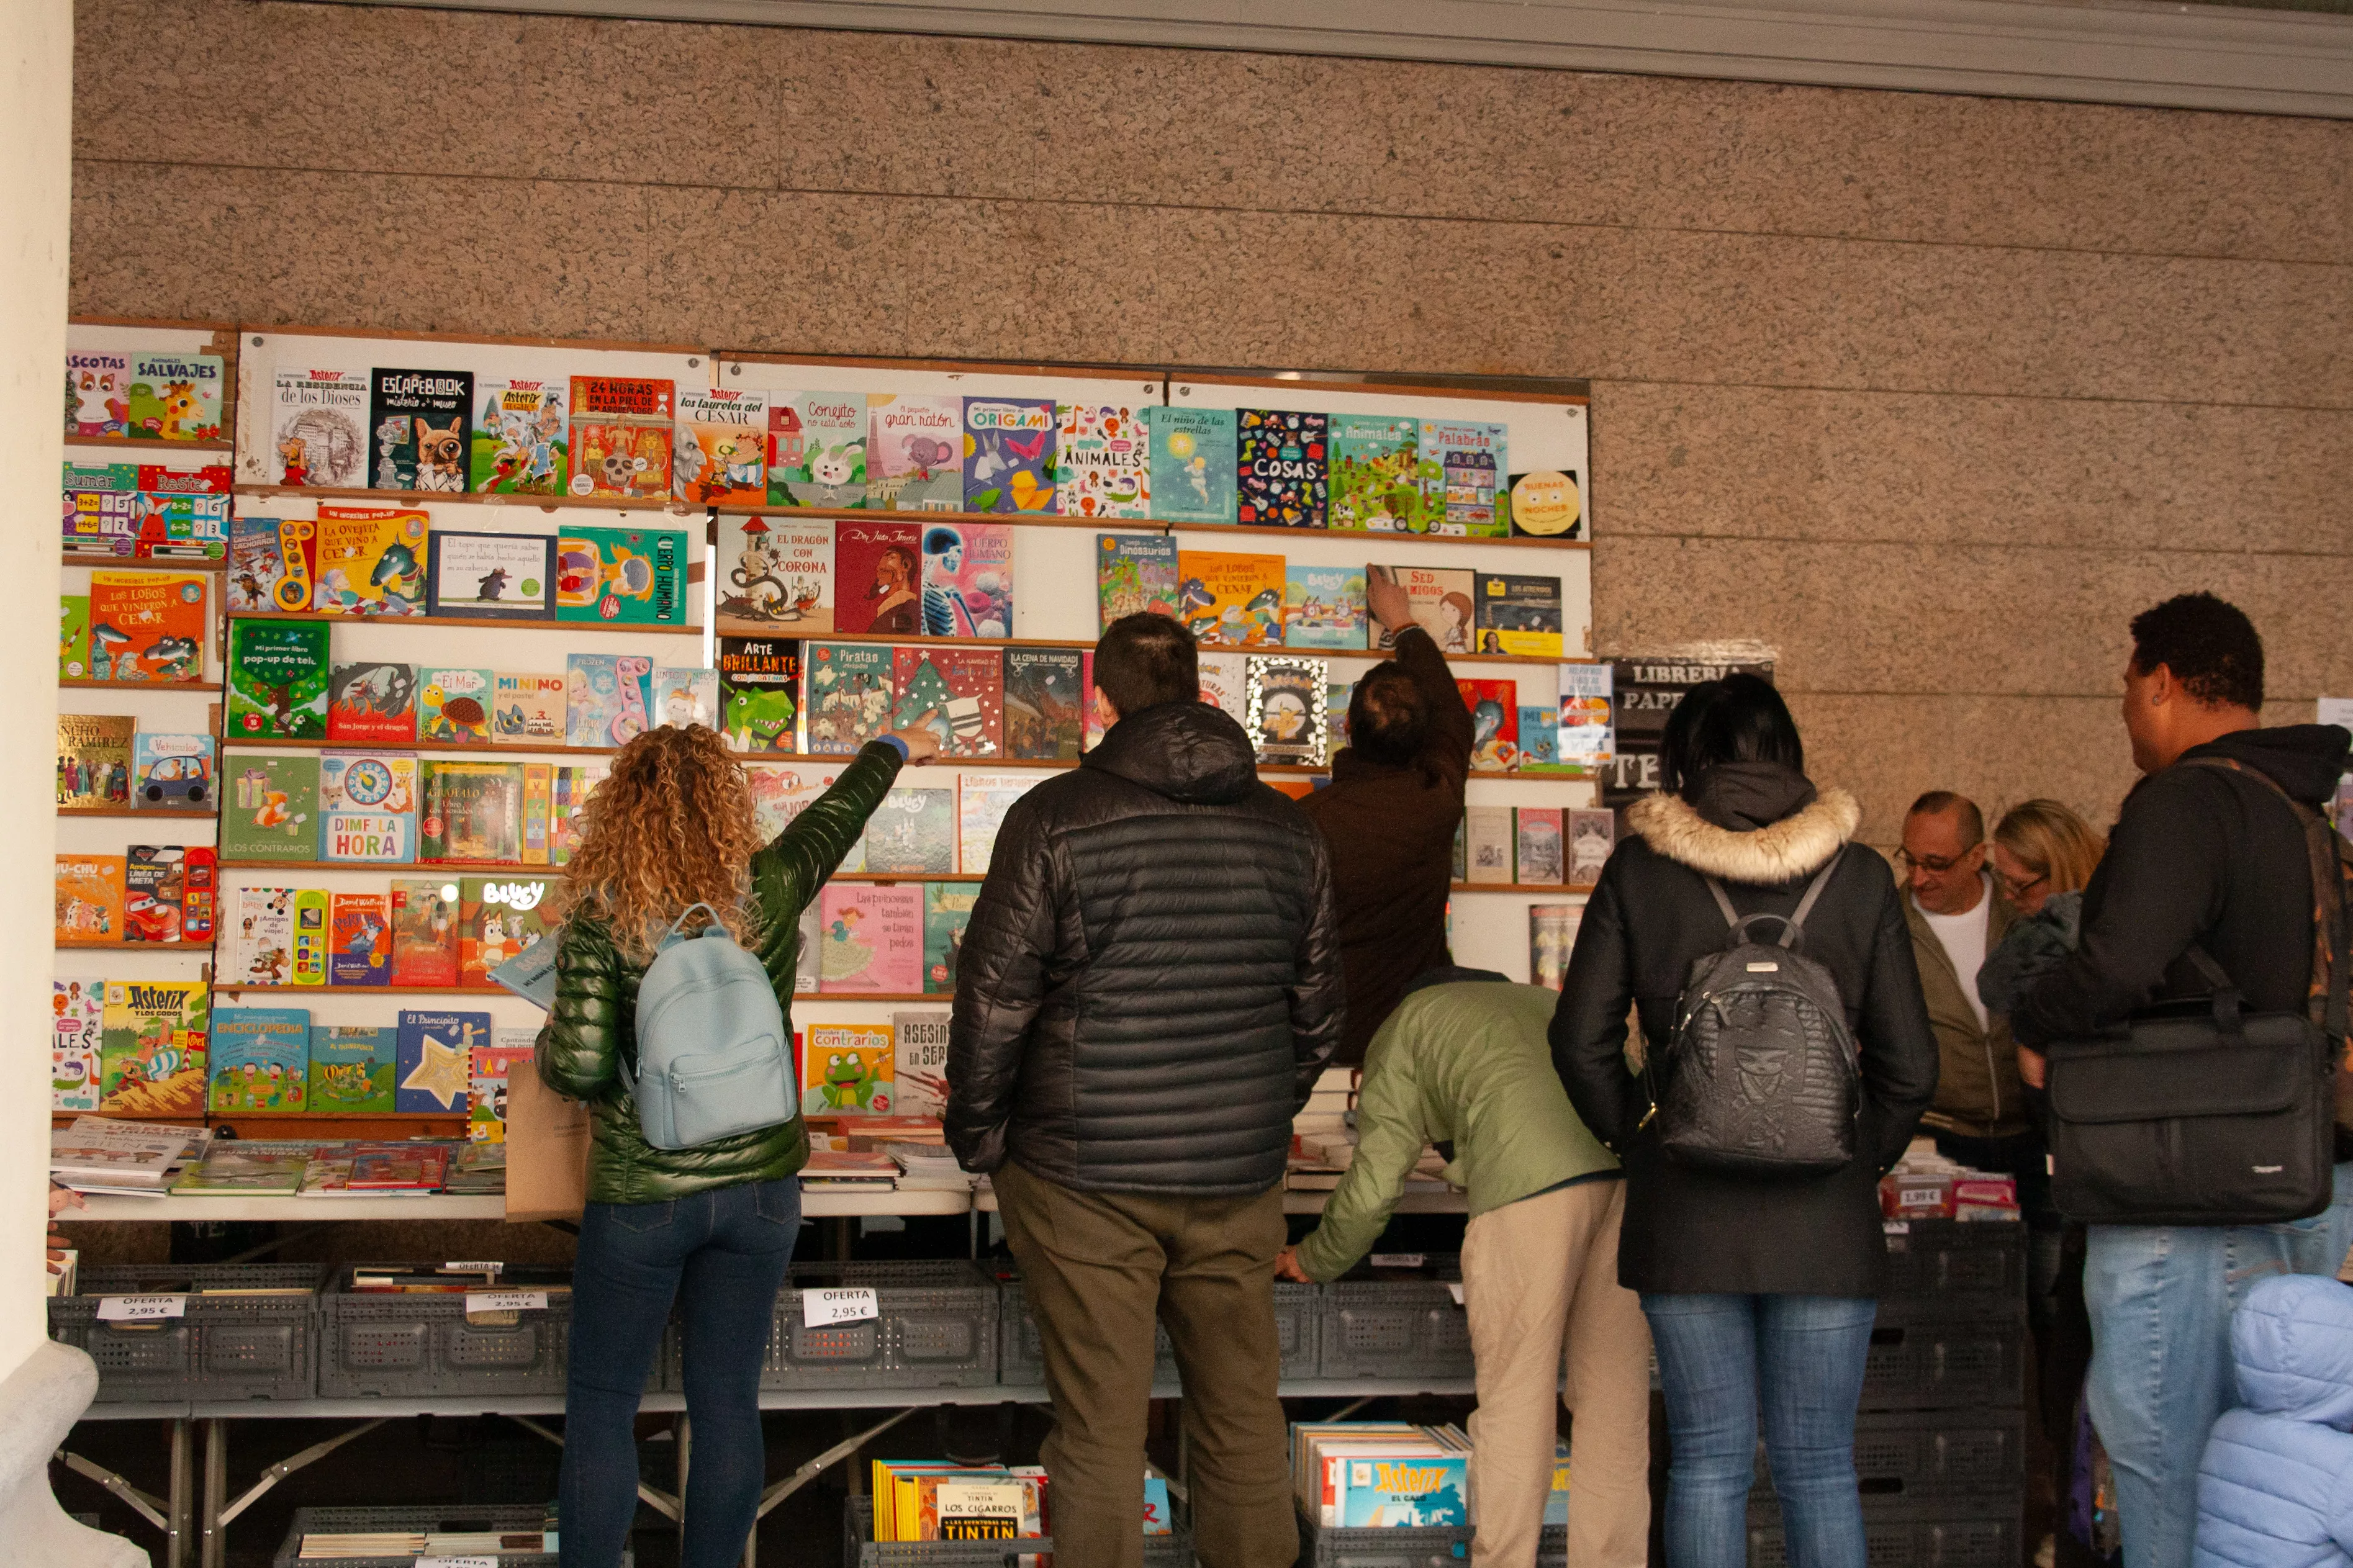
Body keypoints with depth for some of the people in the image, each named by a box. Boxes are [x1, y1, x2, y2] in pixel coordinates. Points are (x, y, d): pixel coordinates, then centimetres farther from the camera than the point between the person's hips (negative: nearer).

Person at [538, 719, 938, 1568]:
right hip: (760, 1188, 3)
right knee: (727, 1405, 12)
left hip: (642, 1195, -3)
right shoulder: (770, 890, -4)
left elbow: (580, 1068, -17)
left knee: (600, 1407, 9)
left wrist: (548, 1039, 6)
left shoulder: (601, 916, -12)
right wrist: (895, 750, 34)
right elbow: (836, 815, 16)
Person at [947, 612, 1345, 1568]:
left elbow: (994, 1000, -8)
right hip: (1239, 1180, 4)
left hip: (1086, 1178, -4)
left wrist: (978, 1136, 5)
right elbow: (1317, 1012, 13)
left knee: (1100, 1430, 4)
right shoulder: (1286, 828, 6)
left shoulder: (1056, 818, -8)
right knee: (1245, 1419, 14)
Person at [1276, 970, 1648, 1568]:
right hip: (1630, 1160, 5)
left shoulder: (1406, 1024, 24)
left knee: (1513, 1398, 4)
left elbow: (1374, 1183, 17)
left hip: (1531, 1179, -5)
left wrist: (1313, 1261, 33)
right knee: (1615, 1396, 10)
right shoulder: (1543, 1001, 39)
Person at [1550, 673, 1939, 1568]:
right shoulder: (1858, 878, 1)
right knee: (1820, 1464, 9)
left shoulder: (1639, 870, 0)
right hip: (1826, 1216, 1)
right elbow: (1909, 1063, 2)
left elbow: (1581, 1040, -1)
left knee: (1708, 1459, 8)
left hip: (1684, 1212, 0)